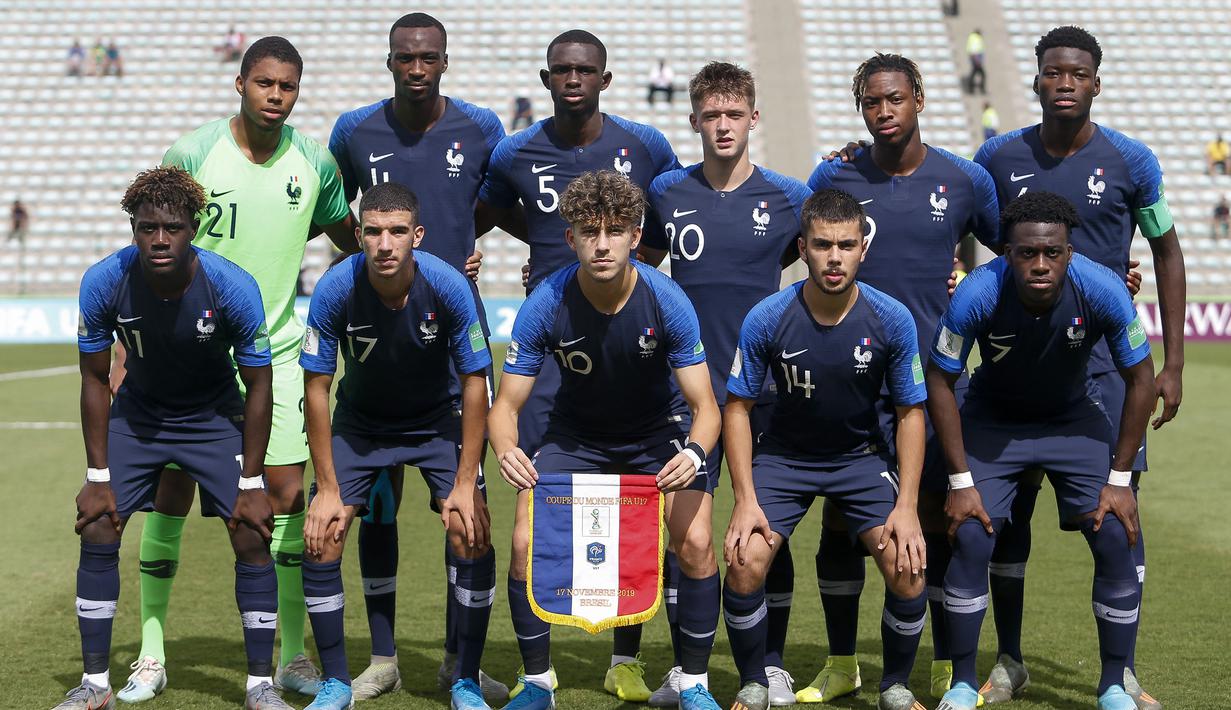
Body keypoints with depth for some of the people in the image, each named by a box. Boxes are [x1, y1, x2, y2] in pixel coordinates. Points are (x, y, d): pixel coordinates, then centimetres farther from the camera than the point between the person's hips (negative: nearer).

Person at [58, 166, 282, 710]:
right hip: (136, 413, 1)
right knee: (97, 532, -8)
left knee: (251, 537, -11)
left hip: (214, 415, -1)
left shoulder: (233, 287, -28)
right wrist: (98, 478, -11)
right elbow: (95, 379, -9)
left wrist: (251, 484, -16)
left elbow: (258, 384, -16)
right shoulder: (103, 282, -24)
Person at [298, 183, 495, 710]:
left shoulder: (448, 286, -26)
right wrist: (328, 489, -16)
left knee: (473, 535, -16)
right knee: (320, 537, -12)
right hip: (359, 421, 1)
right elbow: (316, 388, -15)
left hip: (438, 420, -1)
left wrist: (464, 486, -18)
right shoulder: (335, 290, -25)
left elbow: (474, 383, -16)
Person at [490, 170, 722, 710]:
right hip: (576, 432, 1)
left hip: (659, 430, -1)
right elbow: (506, 405, -20)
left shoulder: (666, 301, -26)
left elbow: (705, 407, -23)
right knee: (526, 543, -14)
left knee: (695, 541, -19)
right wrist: (506, 450, -43)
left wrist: (694, 452, -46)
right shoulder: (546, 305, -25)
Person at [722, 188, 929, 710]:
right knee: (745, 563, -20)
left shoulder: (892, 320, -16)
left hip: (863, 456, 0)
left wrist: (906, 506, -13)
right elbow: (738, 408, -7)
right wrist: (746, 500, -15)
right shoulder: (767, 319, -18)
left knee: (907, 567, -17)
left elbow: (910, 412, -6)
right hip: (784, 455, 0)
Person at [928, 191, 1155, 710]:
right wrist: (961, 481, -17)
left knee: (1115, 540, -11)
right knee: (971, 539, -15)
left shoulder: (1103, 291, -29)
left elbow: (1140, 379, -13)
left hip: (1075, 418, 1)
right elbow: (939, 381, -17)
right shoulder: (978, 294, -31)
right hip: (993, 418, -1)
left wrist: (1119, 479, -14)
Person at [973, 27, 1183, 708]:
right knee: (1010, 503, 4)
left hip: (1105, 357, -1)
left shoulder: (1130, 160, -3)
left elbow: (1166, 251, 6)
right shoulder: (1000, 157, 0)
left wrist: (1172, 363, 3)